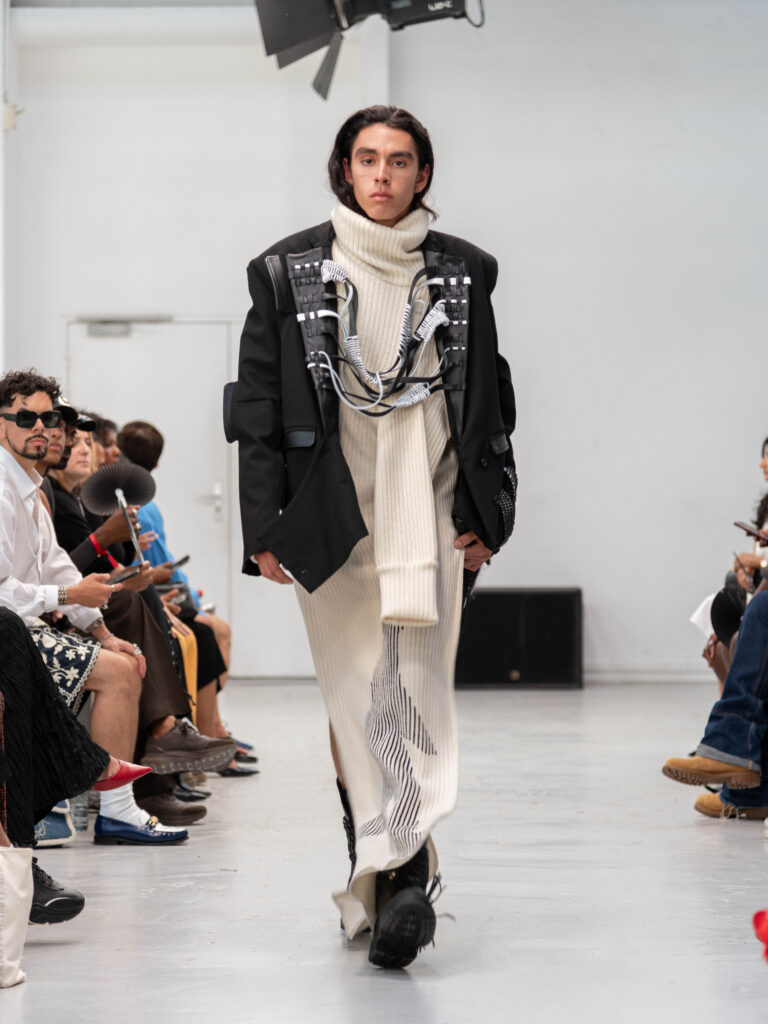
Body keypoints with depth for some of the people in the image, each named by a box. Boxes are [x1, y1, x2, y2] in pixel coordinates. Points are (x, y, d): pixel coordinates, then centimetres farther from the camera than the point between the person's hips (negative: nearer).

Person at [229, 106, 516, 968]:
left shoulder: (462, 272, 10)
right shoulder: (289, 271, 5)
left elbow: (485, 402, 12)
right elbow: (258, 404, 3)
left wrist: (483, 514, 5)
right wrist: (264, 527, -3)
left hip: (430, 510, 1)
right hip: (331, 513, -1)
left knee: (417, 690, -6)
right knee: (356, 694, -3)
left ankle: (387, 876, -6)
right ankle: (402, 876, -3)